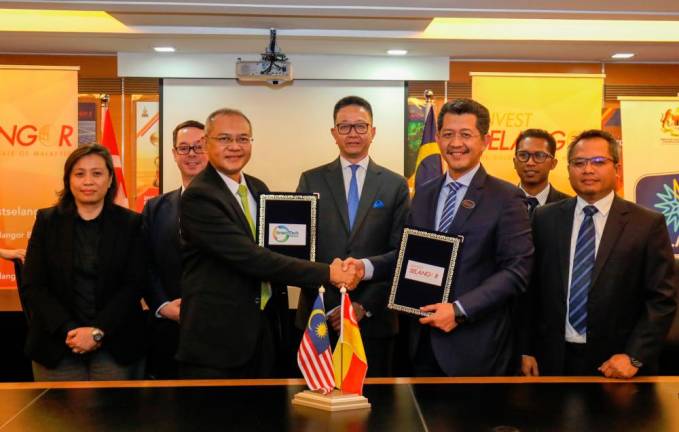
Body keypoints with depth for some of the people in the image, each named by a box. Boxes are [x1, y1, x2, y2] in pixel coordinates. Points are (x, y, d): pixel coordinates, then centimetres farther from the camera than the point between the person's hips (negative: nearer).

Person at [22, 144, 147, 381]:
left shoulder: (130, 223, 3)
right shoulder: (47, 221, 5)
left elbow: (134, 284, -3)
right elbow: (32, 286, 0)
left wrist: (98, 331, -13)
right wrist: (69, 330, -12)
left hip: (115, 347, -1)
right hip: (57, 347, 1)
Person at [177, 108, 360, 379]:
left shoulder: (258, 189, 9)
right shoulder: (198, 197, -16)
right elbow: (250, 258, -24)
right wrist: (326, 273, -23)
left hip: (262, 330, 7)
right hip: (215, 337, -7)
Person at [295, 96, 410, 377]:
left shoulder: (395, 185, 4)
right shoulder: (311, 181, 6)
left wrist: (365, 306, -9)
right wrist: (325, 305, -10)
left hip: (374, 318, 0)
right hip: (320, 315, 0)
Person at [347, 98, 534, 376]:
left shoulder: (506, 198, -8)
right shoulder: (424, 194, 10)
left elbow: (517, 270, -13)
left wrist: (460, 310, -20)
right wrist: (367, 266, -5)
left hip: (475, 345, -5)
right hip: (424, 337, 5)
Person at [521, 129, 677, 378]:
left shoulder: (648, 224, -2)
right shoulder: (544, 219, 4)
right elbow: (530, 290, 5)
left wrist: (634, 357, -12)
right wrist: (527, 350, 1)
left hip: (617, 365, -1)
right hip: (554, 362, 2)